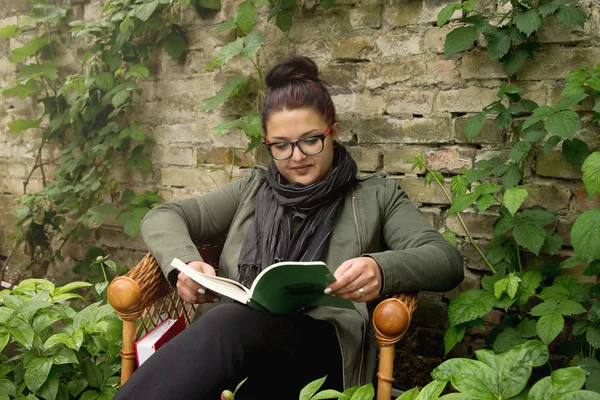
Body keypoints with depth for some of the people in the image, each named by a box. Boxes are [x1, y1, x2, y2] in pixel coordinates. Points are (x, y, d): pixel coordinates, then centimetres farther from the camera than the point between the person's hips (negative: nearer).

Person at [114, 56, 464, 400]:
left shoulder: (376, 196, 19)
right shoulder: (252, 189, 26)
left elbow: (447, 260, 6)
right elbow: (163, 217, 21)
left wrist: (382, 269, -17)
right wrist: (184, 262, -4)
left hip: (325, 345, -2)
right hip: (231, 331, 2)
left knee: (229, 323, -36)